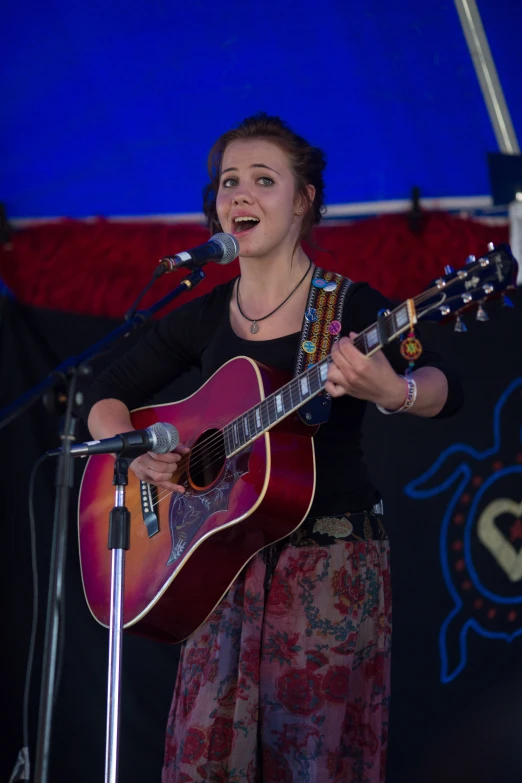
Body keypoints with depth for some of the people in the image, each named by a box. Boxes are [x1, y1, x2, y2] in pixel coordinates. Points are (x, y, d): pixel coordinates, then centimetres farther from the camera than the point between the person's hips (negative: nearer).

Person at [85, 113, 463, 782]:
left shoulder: (351, 306, -4)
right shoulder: (202, 317, 10)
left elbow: (446, 392, -17)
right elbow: (107, 396, 18)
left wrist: (393, 392, -39)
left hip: (332, 558, -4)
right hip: (227, 557, 4)